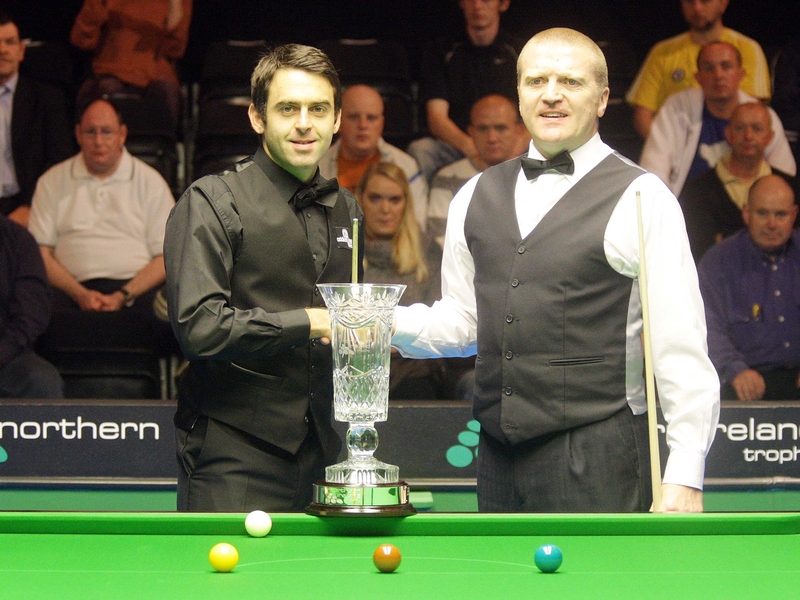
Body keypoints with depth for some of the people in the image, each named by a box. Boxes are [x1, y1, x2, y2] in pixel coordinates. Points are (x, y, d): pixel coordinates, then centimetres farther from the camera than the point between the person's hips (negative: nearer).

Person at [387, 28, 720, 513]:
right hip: (500, 458, 5)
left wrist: (685, 478, -13)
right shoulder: (477, 196, 14)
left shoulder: (641, 199, -4)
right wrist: (389, 323, 1)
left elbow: (682, 349, -7)